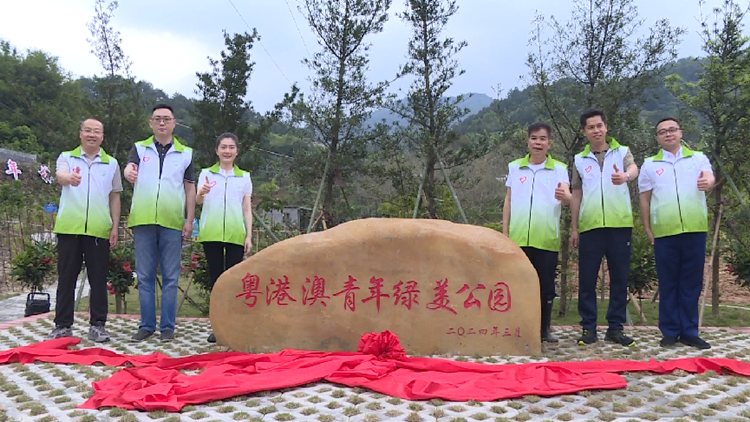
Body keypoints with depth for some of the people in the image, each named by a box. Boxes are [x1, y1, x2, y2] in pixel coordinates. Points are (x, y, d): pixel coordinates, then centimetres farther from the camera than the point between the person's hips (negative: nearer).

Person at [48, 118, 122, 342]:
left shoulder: (111, 163, 11)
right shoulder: (67, 157, 8)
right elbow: (59, 176, -14)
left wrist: (115, 227, 4)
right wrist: (69, 178, -39)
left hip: (99, 230, 1)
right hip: (69, 228, 0)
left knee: (98, 280, 3)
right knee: (66, 278, 5)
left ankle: (97, 325, 10)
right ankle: (63, 325, 13)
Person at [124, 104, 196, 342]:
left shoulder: (185, 153, 9)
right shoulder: (140, 148, 10)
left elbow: (190, 189, 9)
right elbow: (130, 168, -9)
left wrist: (189, 220, 2)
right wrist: (129, 172, -34)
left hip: (172, 223, 0)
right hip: (143, 221, 1)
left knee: (170, 277, 2)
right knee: (145, 276, 6)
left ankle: (167, 326, 10)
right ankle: (147, 325, 15)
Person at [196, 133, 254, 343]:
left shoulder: (244, 177, 13)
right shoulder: (206, 174, 10)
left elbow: (247, 209, 11)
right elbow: (198, 201, -3)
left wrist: (249, 236, 3)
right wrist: (201, 193, -26)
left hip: (236, 235, 0)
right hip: (211, 233, 0)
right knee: (215, 277, 2)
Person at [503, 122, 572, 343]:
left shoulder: (559, 169, 4)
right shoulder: (514, 167, 9)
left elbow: (567, 198, -11)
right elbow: (508, 201, 12)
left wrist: (564, 196, -36)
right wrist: (505, 232, 8)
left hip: (547, 239, -1)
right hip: (518, 238, 1)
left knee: (546, 286, 5)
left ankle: (544, 329, 19)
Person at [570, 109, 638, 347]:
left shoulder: (622, 152, 8)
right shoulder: (579, 160, 12)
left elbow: (634, 169, -14)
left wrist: (625, 176, -39)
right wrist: (573, 228, 9)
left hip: (620, 224, -1)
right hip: (590, 227, 1)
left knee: (620, 278, 4)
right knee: (587, 279, 1)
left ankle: (615, 328, 14)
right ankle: (589, 328, 11)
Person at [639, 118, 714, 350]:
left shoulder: (698, 158, 8)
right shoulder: (650, 164, 8)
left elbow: (710, 178, -10)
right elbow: (644, 199, 9)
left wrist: (708, 182, -34)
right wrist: (647, 229, 4)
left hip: (695, 230, 1)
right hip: (664, 233, 0)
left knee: (692, 282, 6)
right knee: (668, 283, 5)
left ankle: (689, 331, 15)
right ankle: (670, 331, 12)